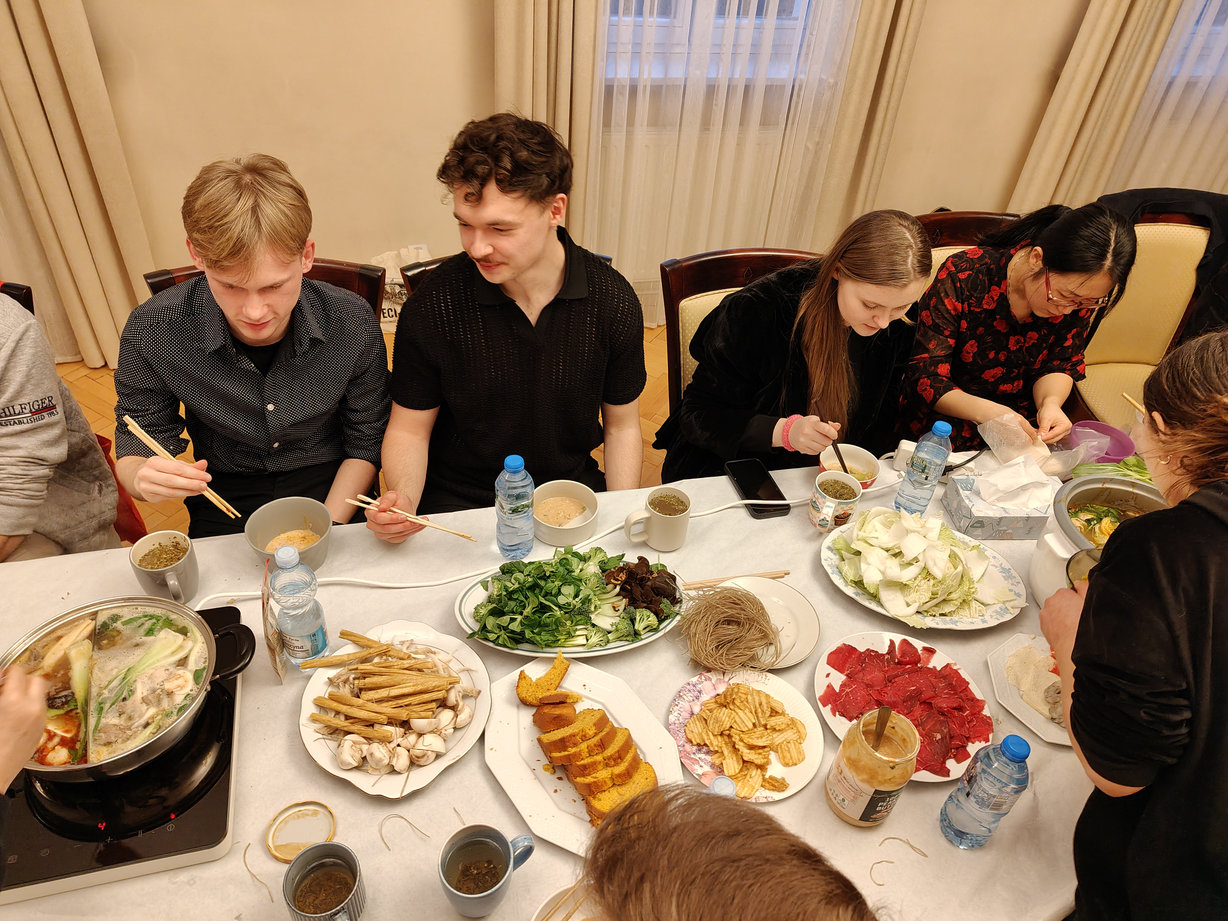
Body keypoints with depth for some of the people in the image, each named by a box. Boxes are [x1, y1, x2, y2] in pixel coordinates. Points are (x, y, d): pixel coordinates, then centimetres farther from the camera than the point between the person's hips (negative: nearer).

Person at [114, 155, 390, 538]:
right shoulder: (152, 333, -17)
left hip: (331, 490, 2)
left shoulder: (354, 323, -18)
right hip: (224, 501, -2)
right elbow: (133, 449, -2)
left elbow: (364, 444, -5)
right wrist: (143, 477, -26)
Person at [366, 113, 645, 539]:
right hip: (458, 507, 0)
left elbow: (621, 426, 4)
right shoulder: (432, 306, -13)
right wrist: (402, 500, -21)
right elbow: (410, 428, -1)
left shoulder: (612, 301, -9)